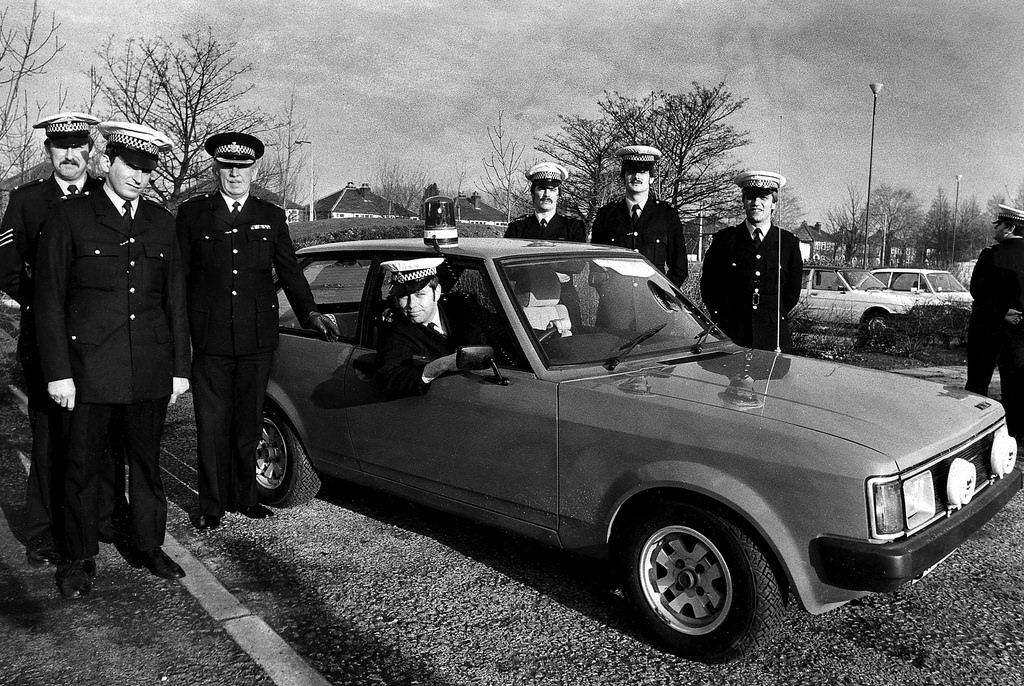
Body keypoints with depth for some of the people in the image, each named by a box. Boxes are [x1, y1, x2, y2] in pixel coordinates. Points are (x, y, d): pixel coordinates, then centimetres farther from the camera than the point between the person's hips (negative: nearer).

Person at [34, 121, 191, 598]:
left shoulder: (162, 223, 10)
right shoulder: (69, 217, -1)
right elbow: (49, 300, -2)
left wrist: (180, 366, 8)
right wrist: (57, 372, -8)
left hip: (151, 369, 3)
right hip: (89, 368, -3)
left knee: (147, 462, 12)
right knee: (84, 466, 6)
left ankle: (147, 547, 27)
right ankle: (77, 559, 22)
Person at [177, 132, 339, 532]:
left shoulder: (271, 217, 10)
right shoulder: (192, 213, 6)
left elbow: (289, 271, 12)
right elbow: (177, 276, 5)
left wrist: (309, 311, -2)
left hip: (258, 339, 2)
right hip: (209, 340, -1)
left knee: (248, 424, 10)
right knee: (212, 426, 4)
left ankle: (244, 496, 24)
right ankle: (212, 505, 17)